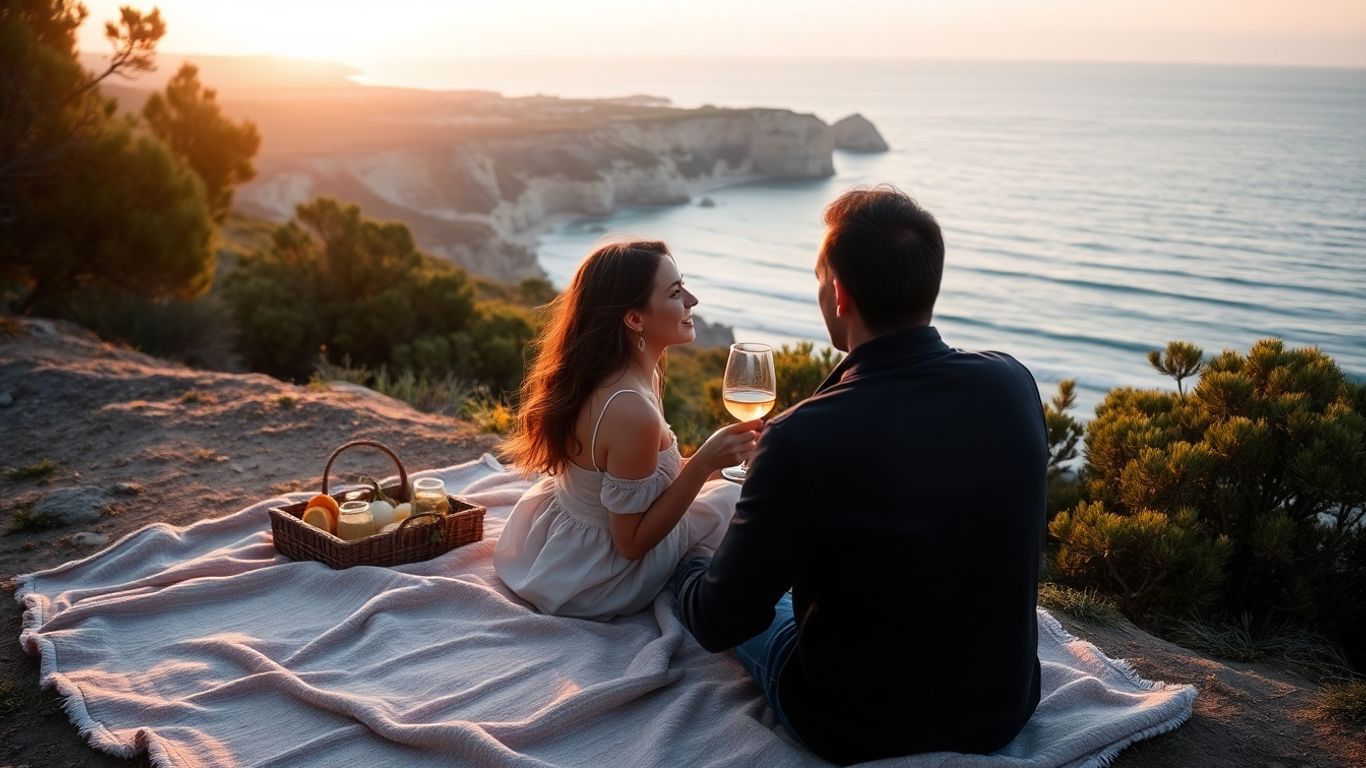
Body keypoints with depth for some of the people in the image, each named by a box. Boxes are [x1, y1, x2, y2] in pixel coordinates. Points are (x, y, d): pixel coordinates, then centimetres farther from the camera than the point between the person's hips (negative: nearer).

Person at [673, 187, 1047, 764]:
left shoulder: (802, 439, -30)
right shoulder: (1014, 384, -14)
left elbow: (719, 622, -19)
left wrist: (690, 570, 5)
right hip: (1005, 708, 5)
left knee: (697, 581, 22)